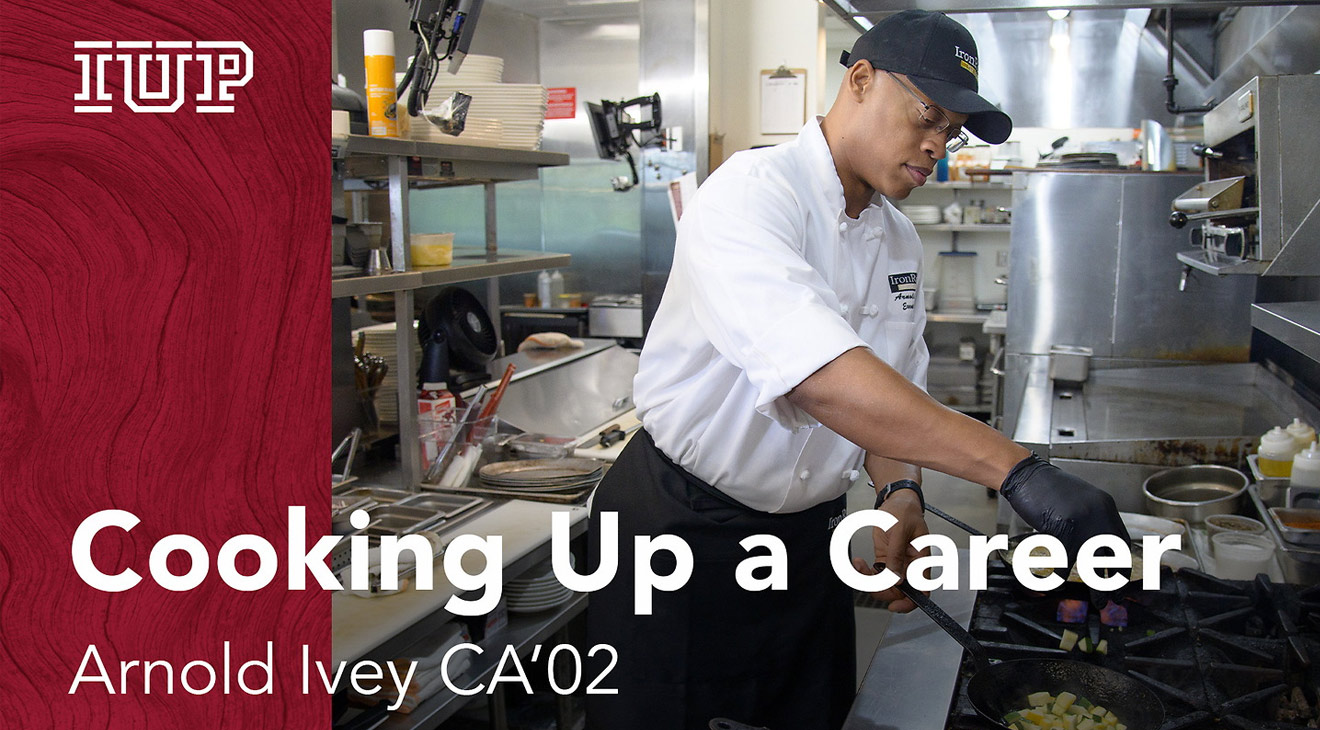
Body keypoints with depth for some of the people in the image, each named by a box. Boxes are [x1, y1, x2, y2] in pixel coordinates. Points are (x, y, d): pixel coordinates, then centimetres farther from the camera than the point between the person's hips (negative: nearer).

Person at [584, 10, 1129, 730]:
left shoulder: (901, 241, 5)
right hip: (678, 527, -7)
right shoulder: (751, 193, -23)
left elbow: (896, 391, 12)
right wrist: (1018, 470, -42)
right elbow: (819, 376, -39)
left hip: (806, 534, 7)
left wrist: (899, 491, -10)